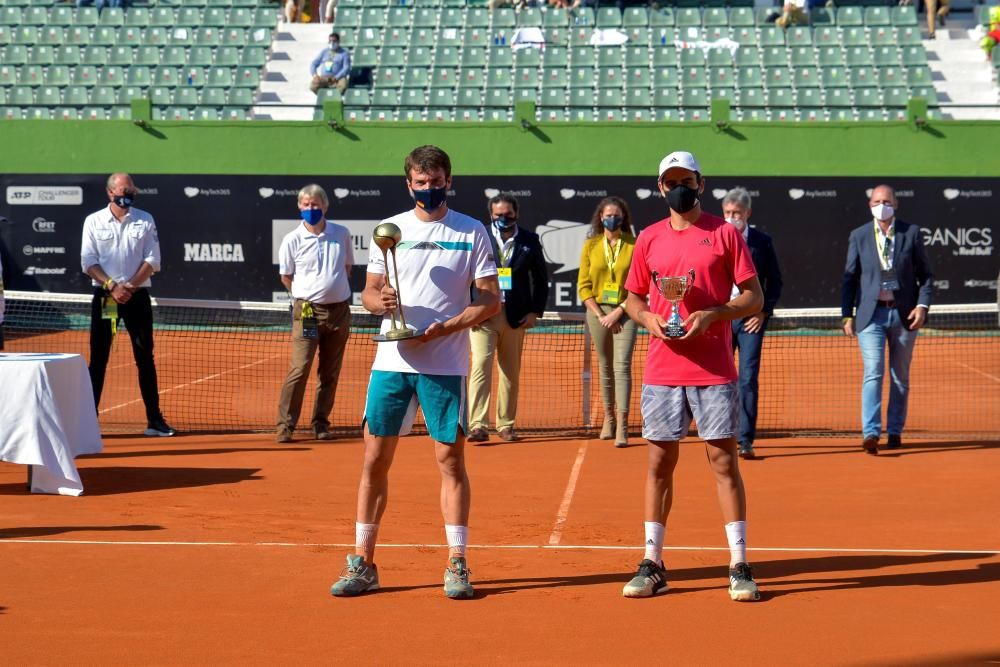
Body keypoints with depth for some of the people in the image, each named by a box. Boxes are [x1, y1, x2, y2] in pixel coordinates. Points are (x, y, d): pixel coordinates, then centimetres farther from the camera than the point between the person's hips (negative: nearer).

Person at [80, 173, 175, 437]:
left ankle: (154, 419, 6)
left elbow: (152, 261, 0)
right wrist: (112, 286, -15)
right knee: (98, 358, 0)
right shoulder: (94, 221, 2)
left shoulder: (145, 220, 5)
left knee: (145, 357, 3)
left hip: (137, 295, 1)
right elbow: (88, 262, -2)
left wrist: (130, 286, -12)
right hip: (105, 296, -1)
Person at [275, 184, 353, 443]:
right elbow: (286, 277, 8)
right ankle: (285, 425, -8)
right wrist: (307, 296, 9)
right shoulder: (292, 240, -3)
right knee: (299, 369, -12)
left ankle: (321, 424, 16)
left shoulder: (342, 234, 4)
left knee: (330, 372, 7)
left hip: (339, 310, 3)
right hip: (307, 311, -3)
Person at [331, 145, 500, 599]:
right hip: (391, 361, 2)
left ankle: (457, 566, 7)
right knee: (375, 459, 2)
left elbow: (491, 300, 0)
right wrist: (379, 300, -11)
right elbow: (368, 292, 13)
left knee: (451, 460, 0)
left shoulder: (472, 232, 3)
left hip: (445, 365, -2)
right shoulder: (390, 229, 10)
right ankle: (362, 563, 10)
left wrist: (447, 327, -14)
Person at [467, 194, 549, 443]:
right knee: (481, 366, -12)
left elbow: (540, 280, 11)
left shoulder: (530, 241, 7)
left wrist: (535, 311, 2)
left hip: (516, 317, 2)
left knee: (511, 373, 8)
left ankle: (506, 425, 19)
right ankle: (478, 426, -13)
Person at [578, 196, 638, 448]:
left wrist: (618, 312, -11)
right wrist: (600, 314, -6)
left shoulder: (634, 245, -1)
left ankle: (622, 426, -15)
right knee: (605, 366, 11)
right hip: (598, 311, 3)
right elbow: (584, 286, 5)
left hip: (624, 312, -3)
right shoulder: (591, 245, 6)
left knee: (622, 366, -11)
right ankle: (608, 419, 22)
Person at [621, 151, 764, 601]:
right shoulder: (649, 238, 10)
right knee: (659, 463, 6)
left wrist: (714, 314, -16)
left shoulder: (724, 233, 1)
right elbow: (633, 297, 18)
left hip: (714, 371, -3)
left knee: (724, 462, -2)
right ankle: (652, 564, 13)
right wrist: (647, 318, -5)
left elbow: (754, 297, 0)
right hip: (661, 372, 3)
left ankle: (739, 565, 4)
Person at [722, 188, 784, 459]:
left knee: (748, 378, -7)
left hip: (751, 318, -1)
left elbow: (775, 282, 7)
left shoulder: (762, 242, 3)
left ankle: (745, 440, -4)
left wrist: (763, 312, -2)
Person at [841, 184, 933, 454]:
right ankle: (871, 433, -19)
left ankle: (895, 432, 19)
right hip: (871, 314, -1)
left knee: (900, 377, 9)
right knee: (873, 373, -13)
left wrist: (923, 305, -7)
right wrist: (848, 315, 1)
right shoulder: (858, 236, 3)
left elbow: (925, 275, 6)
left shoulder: (911, 233, 3)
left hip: (904, 314, 1)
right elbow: (850, 278, 6)